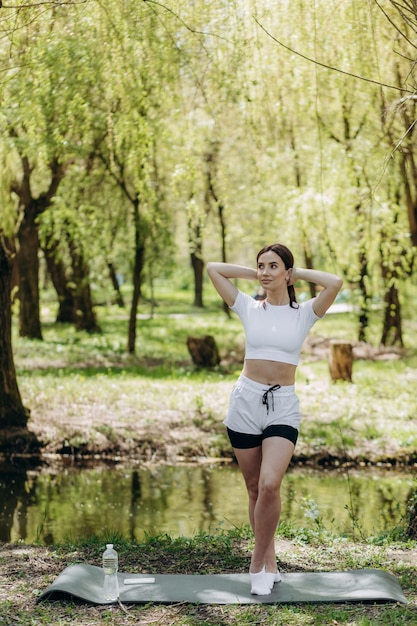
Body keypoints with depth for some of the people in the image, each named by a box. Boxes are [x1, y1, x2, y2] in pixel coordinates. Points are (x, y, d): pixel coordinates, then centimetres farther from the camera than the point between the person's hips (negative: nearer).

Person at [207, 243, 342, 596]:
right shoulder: (249, 308, 5)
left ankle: (259, 563, -3)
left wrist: (298, 273, -2)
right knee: (255, 489, 6)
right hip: (246, 401, 2)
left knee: (269, 485, -19)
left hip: (283, 407, -2)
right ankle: (270, 563, 18)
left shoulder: (303, 313, 1)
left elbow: (335, 283, -16)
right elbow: (213, 269, 2)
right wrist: (254, 274, 7)